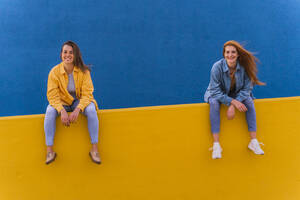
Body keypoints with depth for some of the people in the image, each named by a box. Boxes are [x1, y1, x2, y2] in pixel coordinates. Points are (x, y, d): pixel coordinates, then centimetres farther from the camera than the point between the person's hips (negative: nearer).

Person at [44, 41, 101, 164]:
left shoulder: (83, 71, -13)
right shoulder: (55, 72, -12)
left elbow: (87, 94, -15)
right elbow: (53, 95, -13)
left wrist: (77, 110, -33)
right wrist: (62, 111, -31)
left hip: (80, 101, 0)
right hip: (62, 102, 1)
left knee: (91, 109, -32)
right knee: (50, 111, -30)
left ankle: (94, 149, -26)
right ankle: (49, 151, -26)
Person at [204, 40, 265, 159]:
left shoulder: (244, 66, -21)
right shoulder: (217, 67, -26)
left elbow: (247, 88, -17)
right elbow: (216, 91, -23)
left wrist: (232, 106, -28)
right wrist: (233, 102, -34)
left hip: (237, 94, 2)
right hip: (218, 94, -2)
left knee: (249, 101, -25)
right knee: (214, 103, -33)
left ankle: (253, 142, -21)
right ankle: (216, 145, -34)